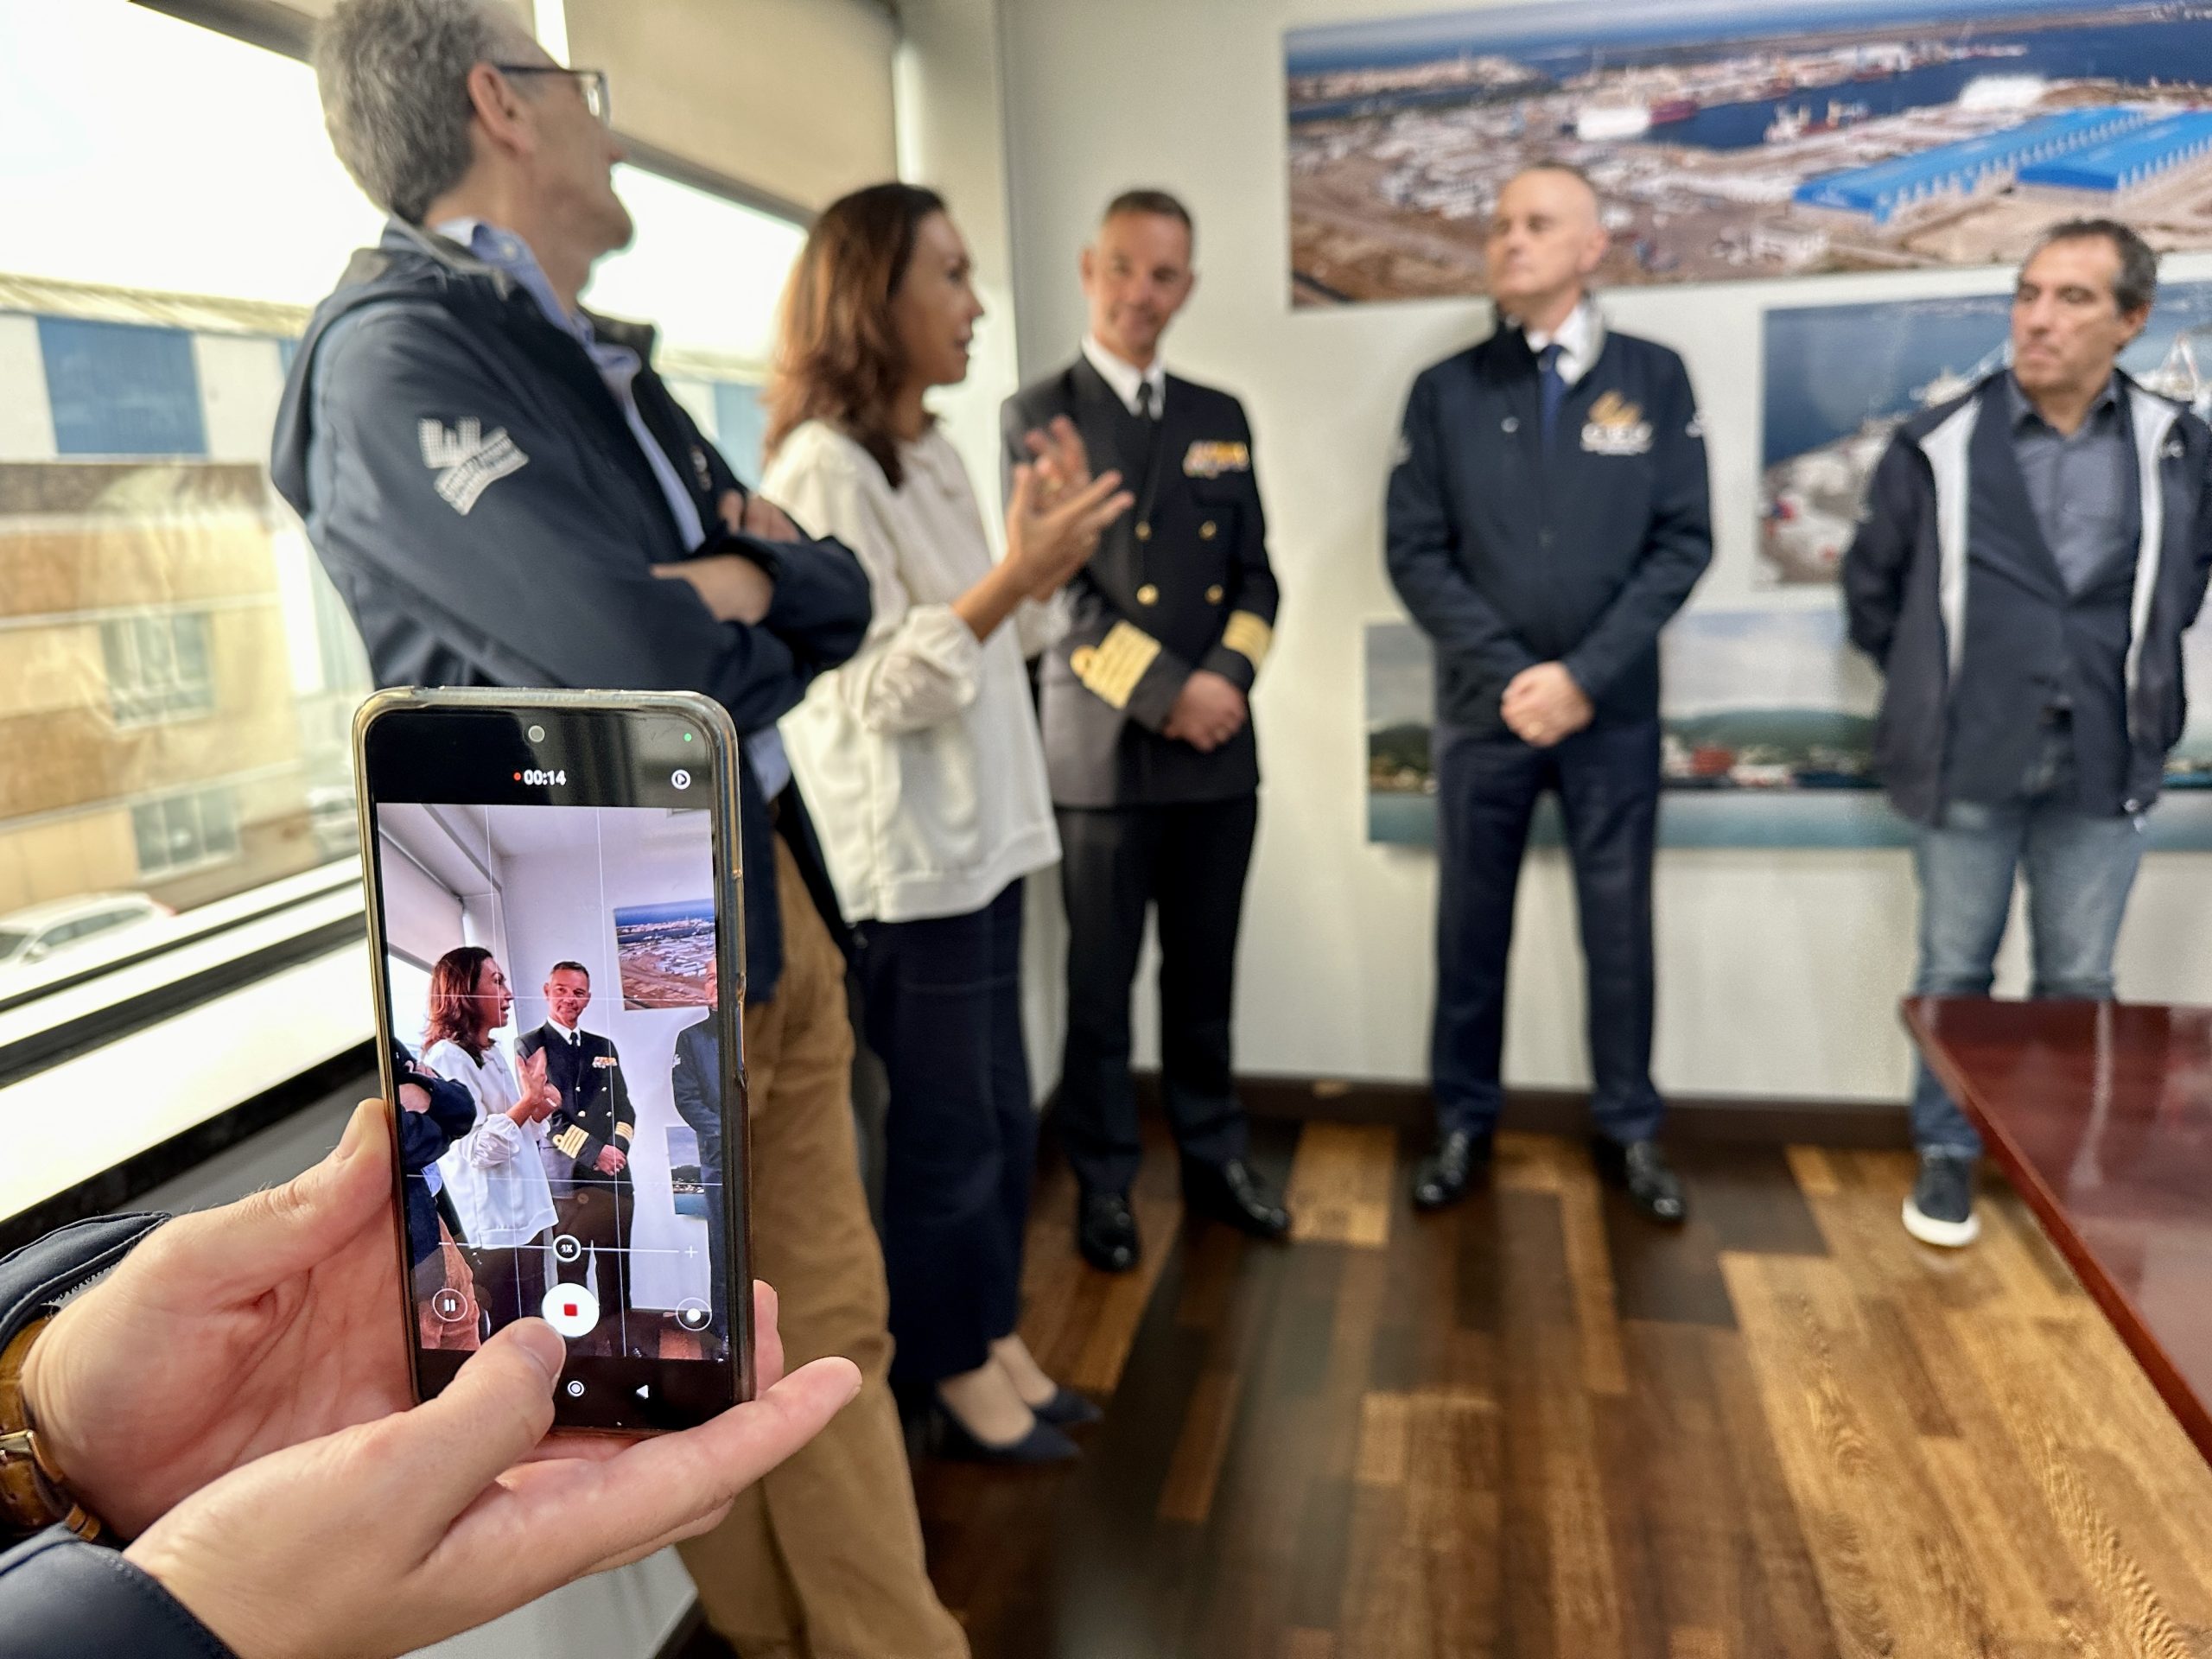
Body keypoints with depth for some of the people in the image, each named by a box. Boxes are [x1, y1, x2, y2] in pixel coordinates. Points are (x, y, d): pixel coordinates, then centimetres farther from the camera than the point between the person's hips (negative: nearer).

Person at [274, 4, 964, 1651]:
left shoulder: (610, 364, 14)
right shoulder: (395, 350, -12)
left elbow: (839, 598, 11)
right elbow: (642, 660, -25)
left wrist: (736, 585, -11)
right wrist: (750, 607, -3)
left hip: (776, 900, 8)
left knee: (838, 1333, 15)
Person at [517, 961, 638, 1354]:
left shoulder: (604, 1048, 19)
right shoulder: (530, 1046, 3)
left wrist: (618, 1146, -3)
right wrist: (595, 1152, -12)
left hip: (614, 1177, 5)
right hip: (566, 1180, -5)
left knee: (617, 1277, 7)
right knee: (568, 1279, -3)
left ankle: (623, 1344, 16)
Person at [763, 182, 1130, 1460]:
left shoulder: (937, 458, 13)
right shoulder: (823, 471, -15)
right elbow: (878, 691, -20)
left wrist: (1046, 562, 2)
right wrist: (1018, 571, -25)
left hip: (981, 837, 9)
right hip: (904, 858, -9)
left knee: (1002, 1117, 16)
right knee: (947, 1134, 5)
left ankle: (996, 1340, 32)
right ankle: (954, 1378, 24)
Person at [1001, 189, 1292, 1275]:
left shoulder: (1221, 416, 14)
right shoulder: (1038, 416, 0)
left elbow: (1256, 572, 12)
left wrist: (1226, 676, -7)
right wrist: (1165, 693, -14)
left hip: (1220, 748, 4)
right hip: (1103, 750, -4)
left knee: (1204, 974, 13)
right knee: (1101, 981, 6)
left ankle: (1214, 1157, 30)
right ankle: (1103, 1182, 21)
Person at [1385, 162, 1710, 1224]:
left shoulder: (1654, 377, 3)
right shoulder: (1445, 391, 4)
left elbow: (1684, 540, -2)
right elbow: (1414, 552, -2)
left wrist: (1585, 673, -12)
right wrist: (1508, 673, -12)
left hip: (1614, 709, 0)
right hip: (1483, 707, 0)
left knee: (1619, 927, 8)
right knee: (1471, 926, 9)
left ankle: (1629, 1129, 25)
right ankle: (1464, 1122, 24)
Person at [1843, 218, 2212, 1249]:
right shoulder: (1938, 445, -6)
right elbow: (1872, 582, 6)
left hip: (2103, 763, 2)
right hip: (1966, 760, -1)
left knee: (2080, 981, 12)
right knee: (1954, 972, 9)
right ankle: (1948, 1154, 25)